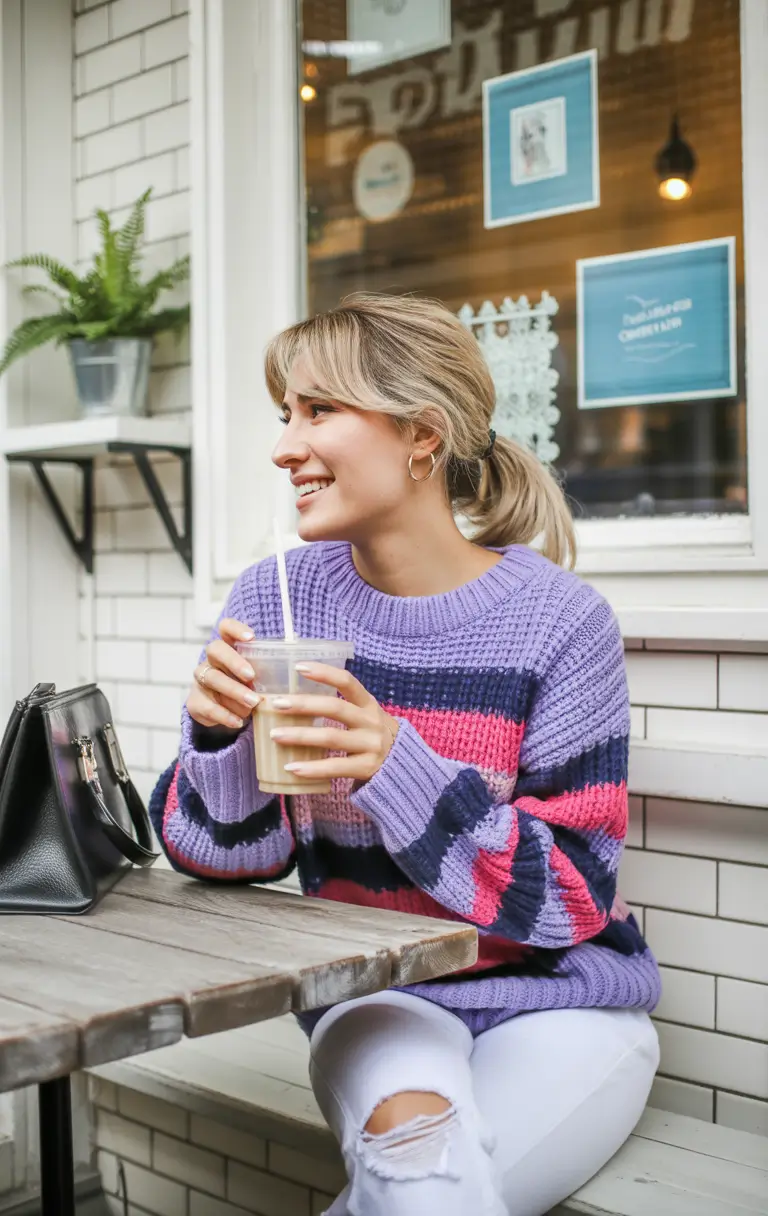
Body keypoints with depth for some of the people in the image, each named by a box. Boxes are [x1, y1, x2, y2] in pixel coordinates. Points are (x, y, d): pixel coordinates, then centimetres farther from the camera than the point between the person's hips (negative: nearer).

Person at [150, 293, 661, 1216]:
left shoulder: (558, 622, -15)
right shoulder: (275, 599, -6)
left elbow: (571, 896, -15)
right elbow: (224, 853, -1)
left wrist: (395, 767, -29)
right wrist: (221, 735, -23)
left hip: (558, 1001, -1)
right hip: (378, 998, 1)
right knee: (416, 1141, -30)